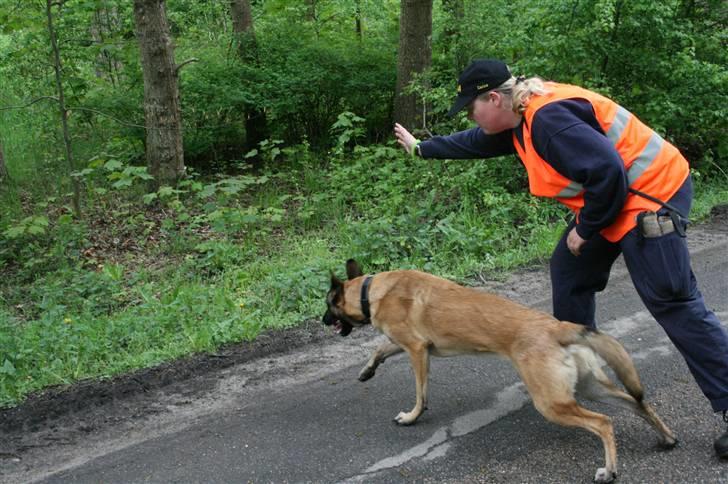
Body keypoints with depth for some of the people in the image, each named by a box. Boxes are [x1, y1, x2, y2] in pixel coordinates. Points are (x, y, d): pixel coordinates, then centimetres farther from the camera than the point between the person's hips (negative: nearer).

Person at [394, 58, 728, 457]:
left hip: (649, 198, -11)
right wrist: (422, 148, 39)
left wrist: (586, 229, -15)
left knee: (673, 303, -11)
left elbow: (608, 171, -29)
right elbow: (475, 141, 29)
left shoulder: (548, 117, -24)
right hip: (613, 200, 11)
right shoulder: (522, 117, 9)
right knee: (568, 270, 18)